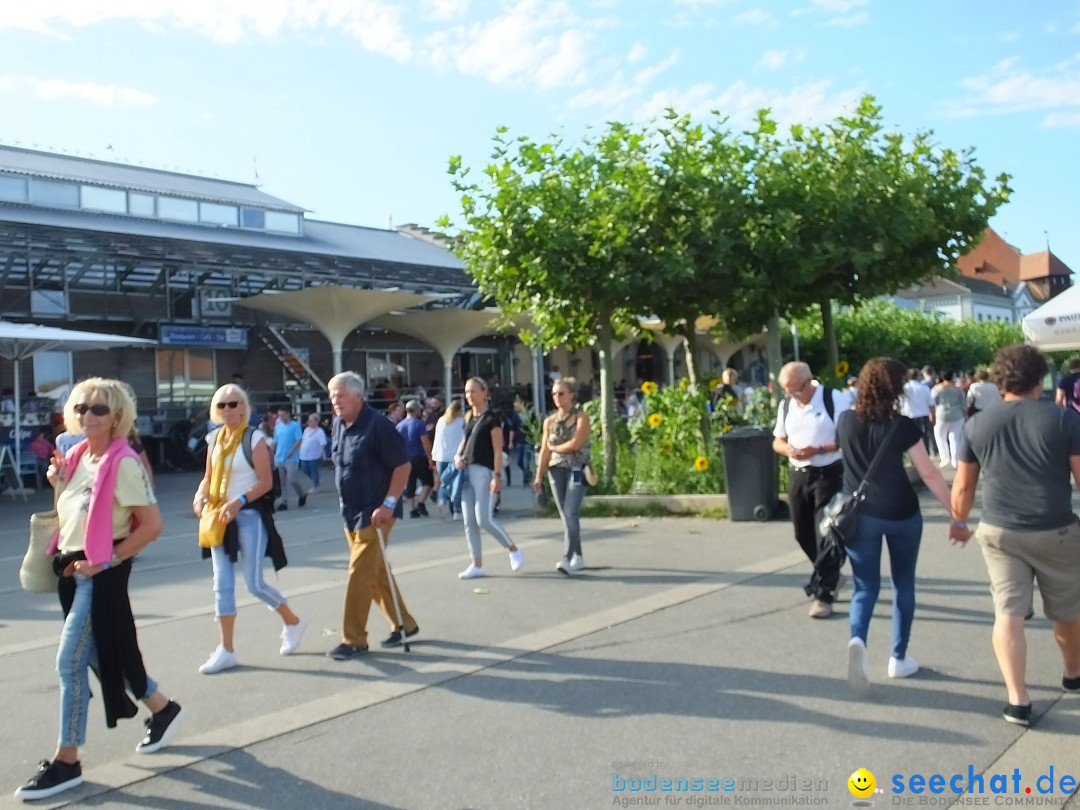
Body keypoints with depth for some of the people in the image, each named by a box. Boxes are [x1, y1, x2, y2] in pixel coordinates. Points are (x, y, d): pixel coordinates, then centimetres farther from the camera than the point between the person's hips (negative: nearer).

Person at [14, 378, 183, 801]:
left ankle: (66, 761, 7)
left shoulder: (123, 463, -16)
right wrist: (59, 484, 1)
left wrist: (106, 561, -18)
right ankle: (162, 709, 35)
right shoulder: (77, 456, 8)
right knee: (98, 654, 17)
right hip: (72, 570, 9)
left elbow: (152, 525, -19)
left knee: (69, 662, -6)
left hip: (101, 574, -9)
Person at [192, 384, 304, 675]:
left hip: (249, 515, -6)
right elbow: (209, 477, 15)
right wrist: (200, 495, -6)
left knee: (255, 584, -3)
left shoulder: (254, 438, -9)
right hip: (221, 517, 6)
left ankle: (293, 623, 21)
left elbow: (266, 482, -13)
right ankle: (226, 650, 14)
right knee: (222, 584, 6)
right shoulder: (214, 438, 8)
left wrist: (238, 502, -25)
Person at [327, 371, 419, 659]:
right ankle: (404, 623, 29)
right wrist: (345, 503, 17)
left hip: (374, 513, -8)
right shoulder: (338, 424, 6)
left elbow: (402, 466, -17)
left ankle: (354, 640, 5)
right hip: (350, 512, 8)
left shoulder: (377, 425, -18)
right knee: (377, 572, 15)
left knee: (360, 575, -6)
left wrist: (388, 504, -21)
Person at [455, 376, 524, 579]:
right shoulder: (468, 417, 13)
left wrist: (497, 476, -18)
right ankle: (477, 565, 12)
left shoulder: (491, 418, -7)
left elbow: (498, 450, -11)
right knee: (469, 522, 5)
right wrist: (457, 456, 4)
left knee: (484, 519, -11)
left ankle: (514, 550, 9)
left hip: (483, 471, -7)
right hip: (466, 471, 8)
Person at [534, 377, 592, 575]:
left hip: (576, 470, -5)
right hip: (556, 471, 5)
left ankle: (567, 559, -23)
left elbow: (575, 444, -15)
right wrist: (539, 476, 2)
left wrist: (554, 447, -1)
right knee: (566, 516, 7)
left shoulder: (581, 417, -3)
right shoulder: (549, 421, 11)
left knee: (571, 514, -15)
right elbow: (544, 451, 8)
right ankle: (578, 557, 18)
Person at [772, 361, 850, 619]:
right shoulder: (786, 405, 8)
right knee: (803, 533, 13)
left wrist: (818, 449, -24)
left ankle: (824, 594, 1)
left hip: (829, 474, -6)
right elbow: (777, 440, 15)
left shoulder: (834, 399, -11)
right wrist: (787, 448, -8)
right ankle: (828, 576, 36)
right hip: (798, 475, 7)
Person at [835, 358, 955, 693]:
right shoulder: (902, 425, -11)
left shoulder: (845, 420, 0)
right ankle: (899, 658, 21)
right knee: (903, 583, 16)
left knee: (865, 585, 8)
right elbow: (928, 473, -10)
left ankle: (857, 639, -21)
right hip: (901, 512, -2)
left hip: (859, 512, 2)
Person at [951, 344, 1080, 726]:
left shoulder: (977, 423, 2)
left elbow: (963, 486, 7)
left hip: (998, 530, 1)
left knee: (1008, 612, 4)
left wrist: (958, 521, 23)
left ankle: (1017, 700, 0)